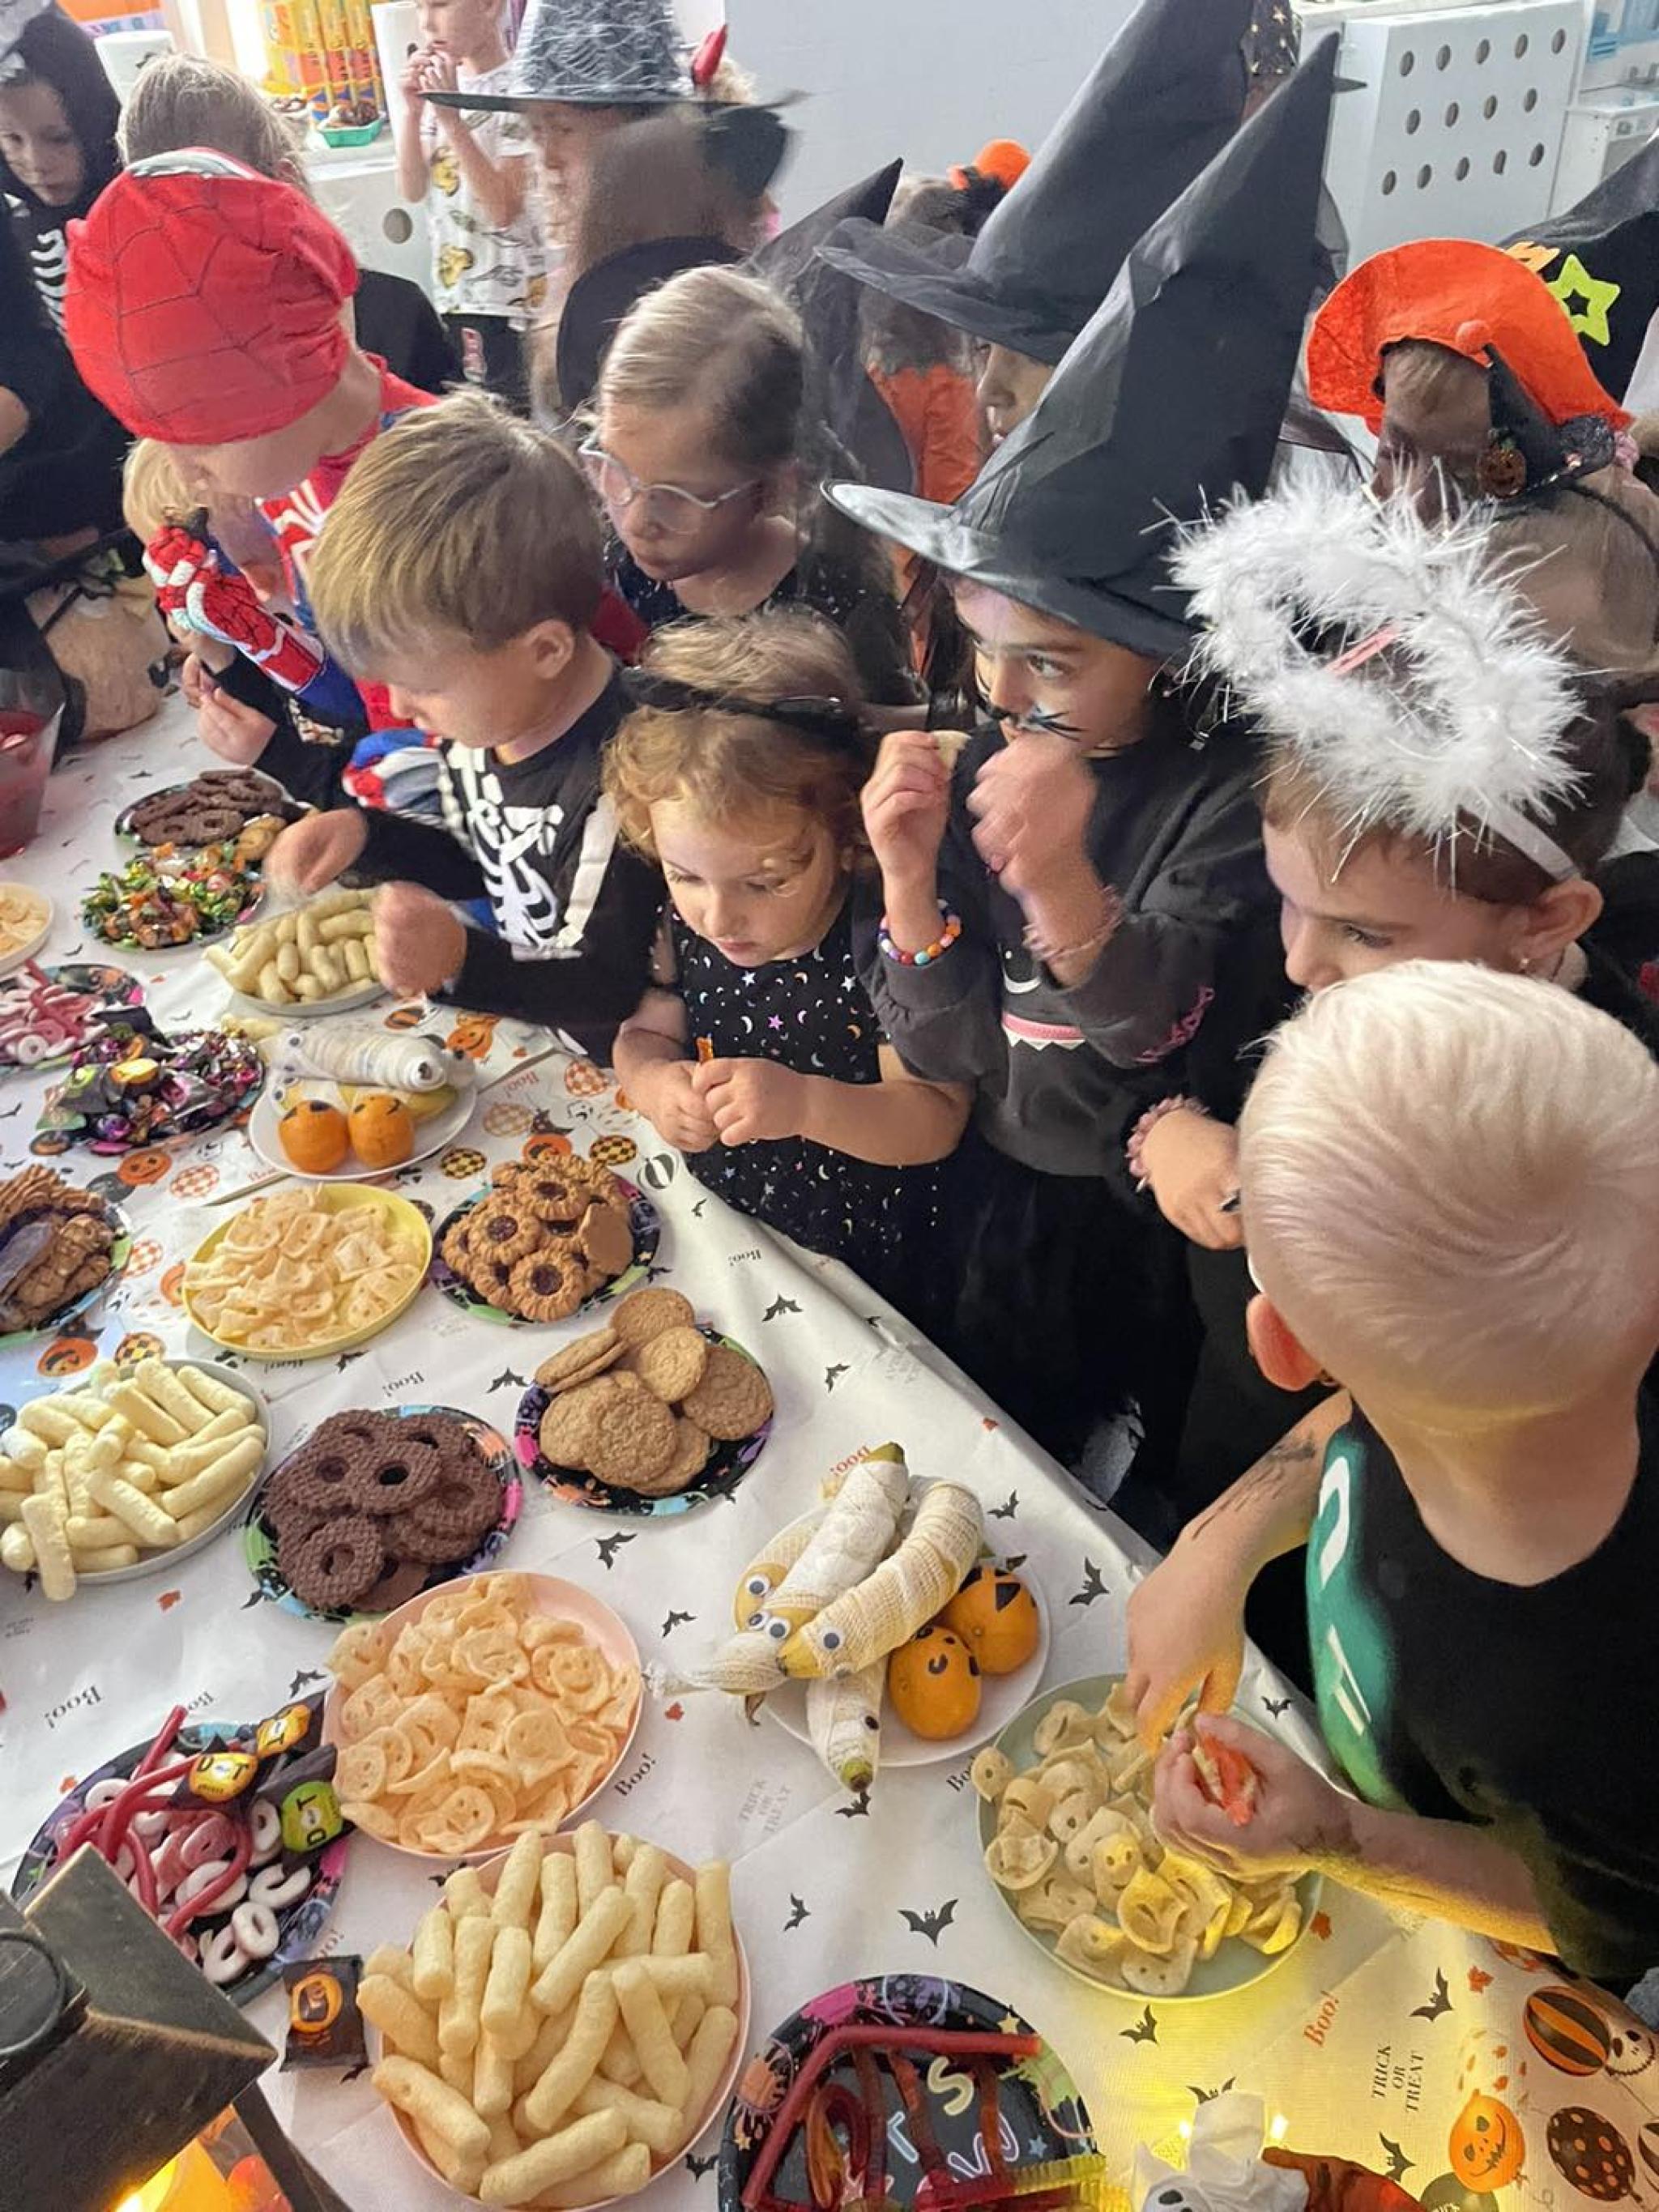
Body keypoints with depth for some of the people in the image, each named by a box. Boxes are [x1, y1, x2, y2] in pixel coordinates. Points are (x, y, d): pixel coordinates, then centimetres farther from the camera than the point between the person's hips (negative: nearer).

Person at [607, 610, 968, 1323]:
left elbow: (937, 1122, -22)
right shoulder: (688, 923, -8)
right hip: (712, 1228, 5)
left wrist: (807, 1104, -38)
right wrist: (655, 1083, -18)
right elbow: (644, 1033, 5)